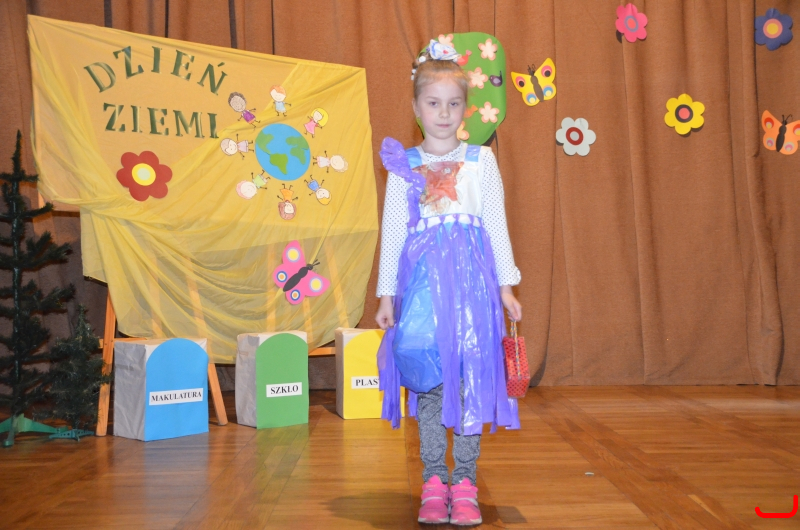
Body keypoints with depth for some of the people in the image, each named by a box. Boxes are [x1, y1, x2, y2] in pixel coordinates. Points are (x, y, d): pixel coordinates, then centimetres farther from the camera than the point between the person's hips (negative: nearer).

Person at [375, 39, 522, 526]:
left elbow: (497, 224, 8)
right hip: (420, 279, 1)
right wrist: (386, 292, 6)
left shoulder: (481, 160, 8)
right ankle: (433, 485, 13)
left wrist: (506, 285, 4)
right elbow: (392, 230, 9)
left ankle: (465, 486, 9)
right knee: (428, 380, 1)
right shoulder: (404, 165, 9)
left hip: (470, 278, 0)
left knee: (471, 377, -2)